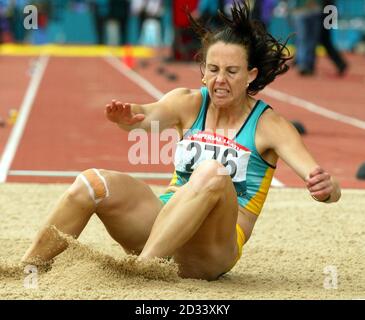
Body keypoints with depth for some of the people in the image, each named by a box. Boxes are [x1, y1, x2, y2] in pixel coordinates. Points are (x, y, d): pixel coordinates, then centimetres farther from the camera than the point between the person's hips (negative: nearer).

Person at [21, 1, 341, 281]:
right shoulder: (189, 103, 6)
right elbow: (149, 115, -17)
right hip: (163, 220, 4)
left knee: (213, 174, -33)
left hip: (211, 254, -3)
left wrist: (325, 187, -41)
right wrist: (128, 116, -42)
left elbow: (331, 189, -15)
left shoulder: (268, 124, -3)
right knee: (93, 182, -21)